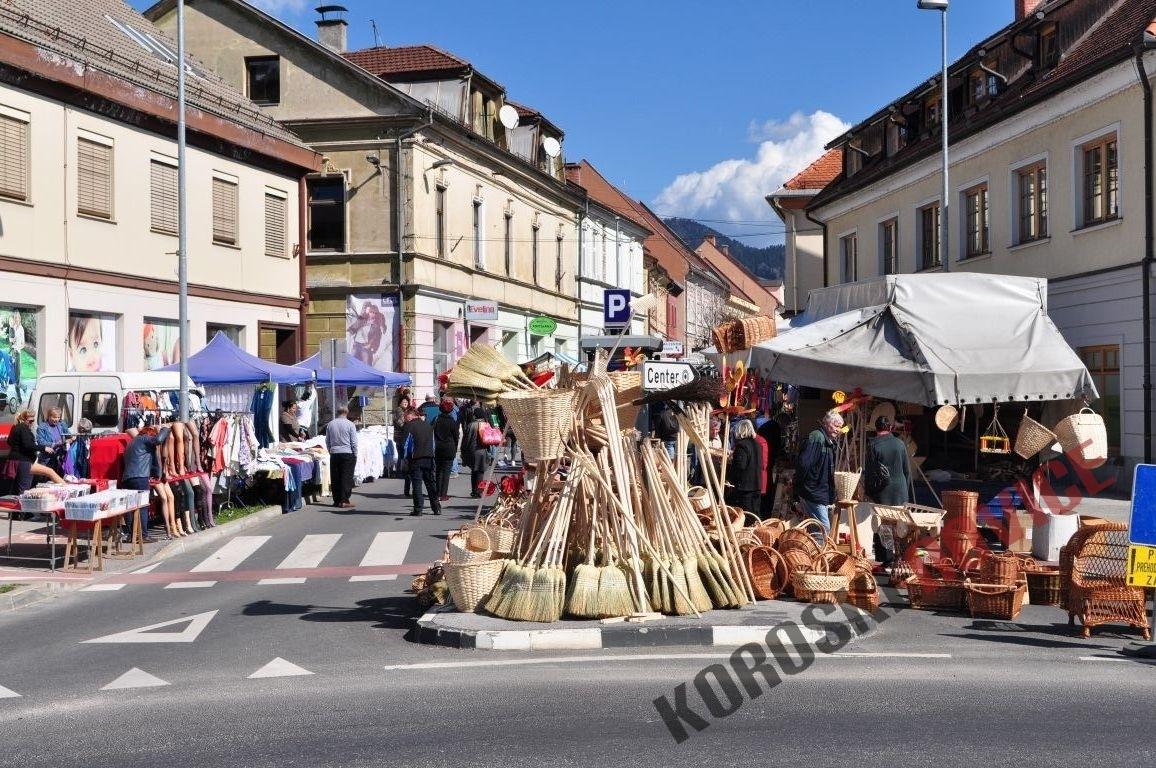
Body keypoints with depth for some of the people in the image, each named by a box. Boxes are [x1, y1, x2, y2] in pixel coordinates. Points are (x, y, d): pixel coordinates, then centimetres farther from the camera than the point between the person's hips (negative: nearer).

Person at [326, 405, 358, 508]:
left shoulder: (330, 424, 4)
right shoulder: (350, 424, -7)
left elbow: (327, 441, 9)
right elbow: (354, 442, -6)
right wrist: (355, 455, 3)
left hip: (334, 454, 4)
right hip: (347, 453, -4)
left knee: (335, 478, 8)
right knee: (347, 477, -2)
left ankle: (337, 500, 12)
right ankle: (344, 501, -6)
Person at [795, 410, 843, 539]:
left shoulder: (829, 441, 16)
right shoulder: (816, 438, -16)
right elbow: (803, 464, -23)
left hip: (823, 493, 10)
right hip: (814, 493, -10)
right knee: (824, 528, -12)